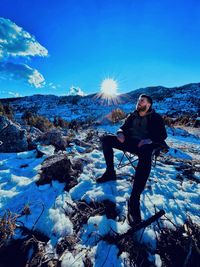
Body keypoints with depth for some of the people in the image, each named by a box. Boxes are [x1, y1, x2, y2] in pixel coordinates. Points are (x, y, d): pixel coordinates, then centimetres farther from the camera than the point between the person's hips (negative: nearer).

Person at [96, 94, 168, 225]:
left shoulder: (156, 117, 8)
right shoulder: (132, 116, 20)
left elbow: (163, 135, -2)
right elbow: (123, 127, 17)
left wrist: (149, 140, -22)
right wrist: (120, 133, -9)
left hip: (145, 145, -4)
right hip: (130, 142, 5)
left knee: (146, 153, -41)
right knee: (106, 139, -12)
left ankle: (134, 200, -40)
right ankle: (110, 172, -7)